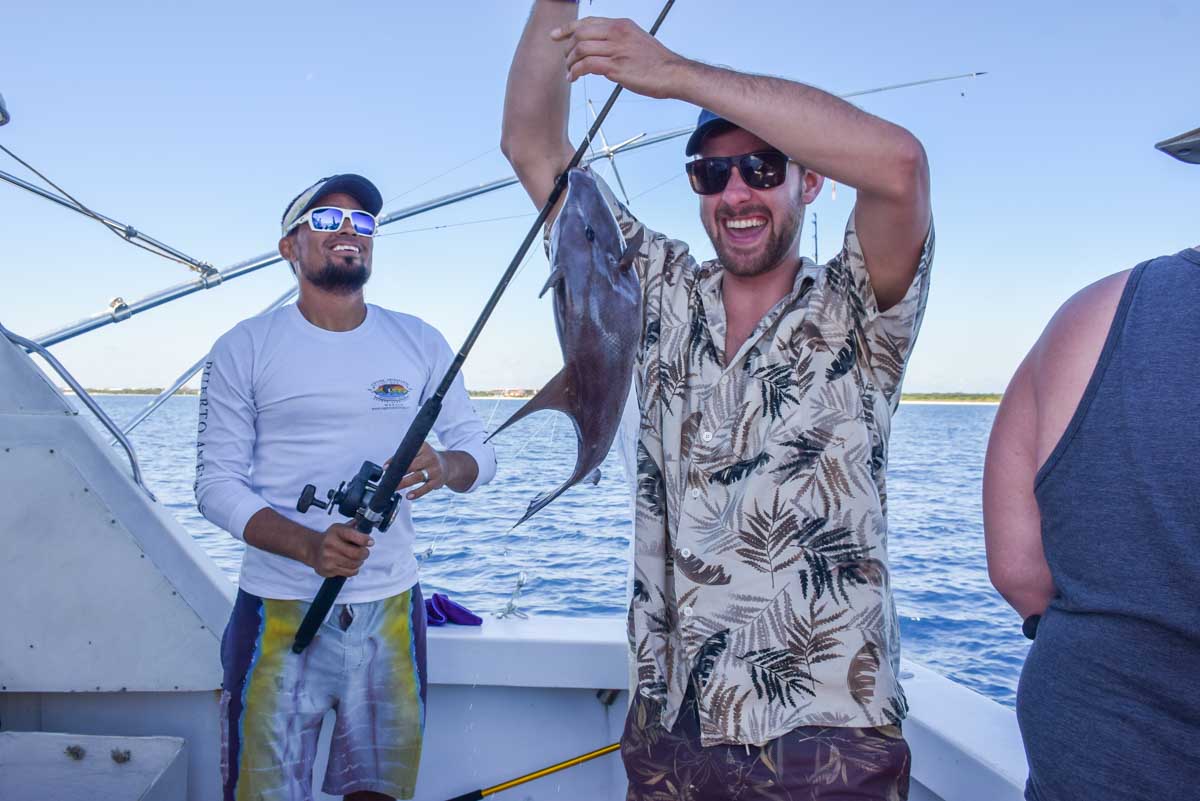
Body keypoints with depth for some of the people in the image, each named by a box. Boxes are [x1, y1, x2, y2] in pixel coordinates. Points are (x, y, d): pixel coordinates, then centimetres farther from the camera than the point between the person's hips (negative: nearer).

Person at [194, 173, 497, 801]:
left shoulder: (419, 342, 6)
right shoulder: (244, 349, -1)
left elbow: (479, 450, 6)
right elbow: (216, 483, -5)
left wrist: (446, 467, -19)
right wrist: (309, 545, -22)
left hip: (390, 608, 3)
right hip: (280, 609, -2)